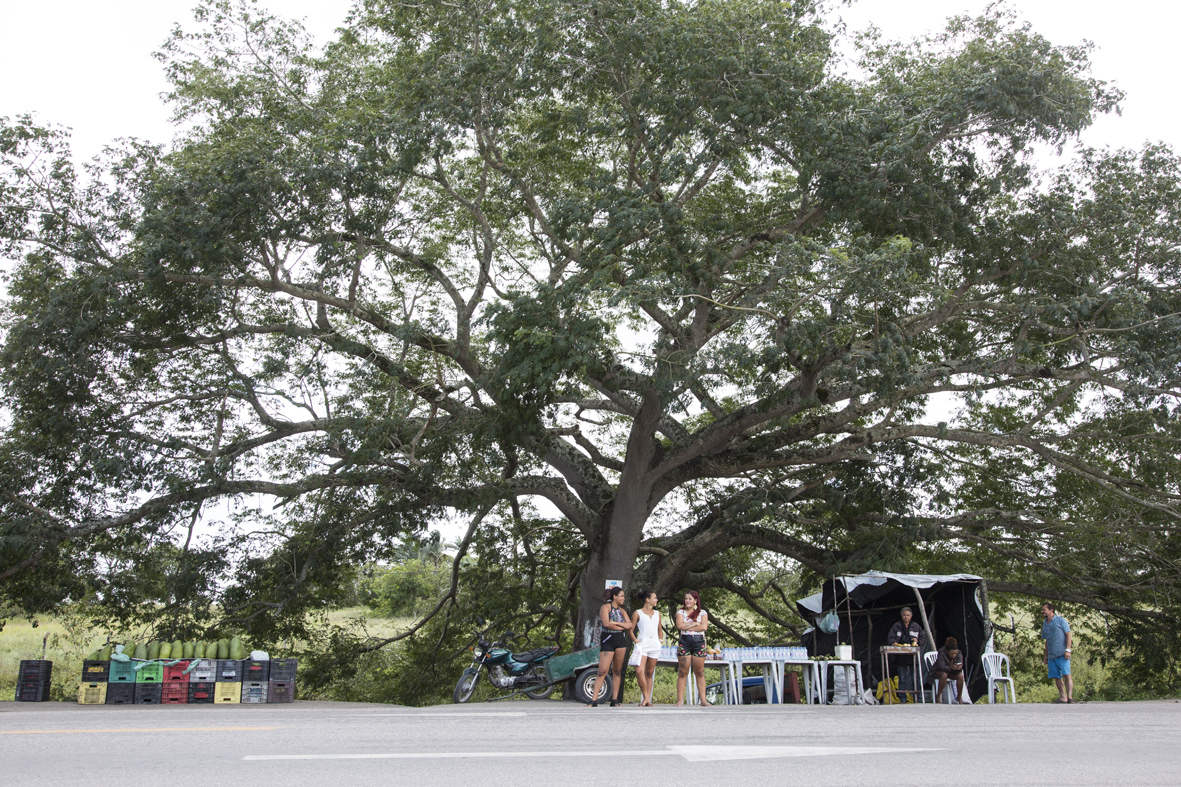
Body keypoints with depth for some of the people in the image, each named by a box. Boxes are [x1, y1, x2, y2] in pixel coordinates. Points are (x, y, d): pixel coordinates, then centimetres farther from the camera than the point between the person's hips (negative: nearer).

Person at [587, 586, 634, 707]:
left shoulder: (622, 610, 14)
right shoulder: (605, 607, -3)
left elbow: (629, 625, 3)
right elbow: (606, 623, -17)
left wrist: (616, 623, -11)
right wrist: (622, 627, -6)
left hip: (621, 641, 6)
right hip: (607, 641, -6)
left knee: (617, 671, 5)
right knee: (602, 671, -11)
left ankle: (615, 701, 9)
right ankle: (594, 700, -9)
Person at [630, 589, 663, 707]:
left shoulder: (657, 613, 19)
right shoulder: (637, 613, 4)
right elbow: (630, 630, 4)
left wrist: (661, 639, 13)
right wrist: (635, 640, -8)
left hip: (655, 643, 4)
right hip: (642, 643, -4)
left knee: (650, 673, 5)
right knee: (639, 671, -19)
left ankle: (648, 699, 10)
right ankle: (646, 698, -8)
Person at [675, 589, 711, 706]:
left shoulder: (702, 613, 10)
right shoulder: (681, 612, 10)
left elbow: (704, 627, -6)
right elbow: (680, 625, -6)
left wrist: (687, 627, -7)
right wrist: (695, 623, -4)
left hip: (699, 642, 0)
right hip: (684, 642, 0)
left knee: (700, 673, 1)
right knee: (682, 672, -3)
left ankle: (703, 700, 4)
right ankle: (680, 700, -2)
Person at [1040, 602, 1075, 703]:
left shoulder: (1060, 620, 1)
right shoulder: (1045, 624, 19)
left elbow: (1068, 634, -4)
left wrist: (1067, 650, -14)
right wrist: (1046, 655, 19)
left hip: (1062, 654, -7)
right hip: (1051, 656, 7)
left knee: (1066, 675, -13)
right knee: (1056, 677, 4)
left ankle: (1070, 697, -17)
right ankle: (1063, 697, 8)